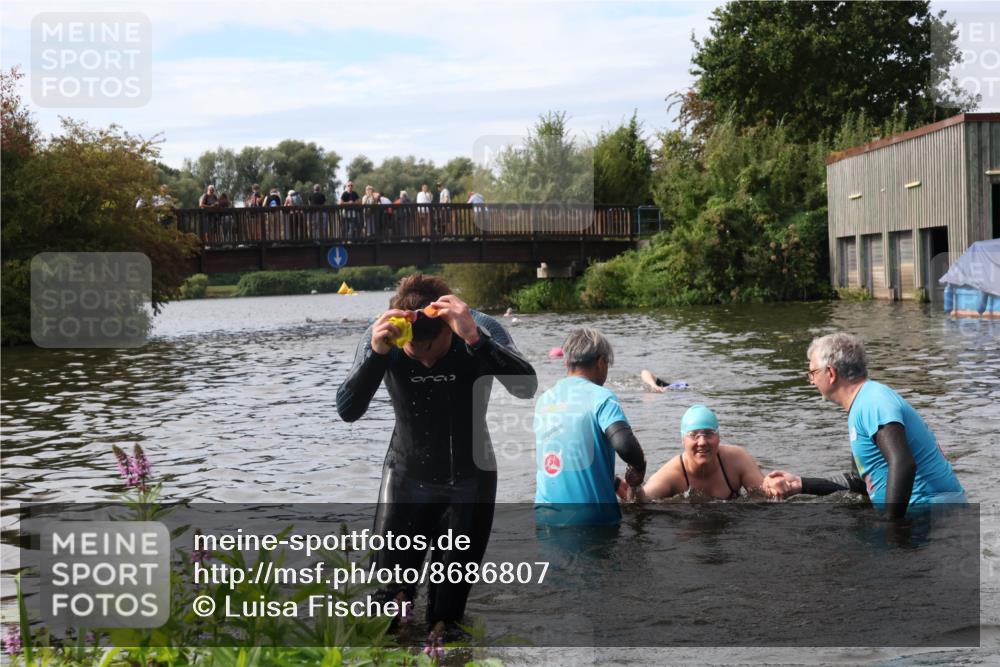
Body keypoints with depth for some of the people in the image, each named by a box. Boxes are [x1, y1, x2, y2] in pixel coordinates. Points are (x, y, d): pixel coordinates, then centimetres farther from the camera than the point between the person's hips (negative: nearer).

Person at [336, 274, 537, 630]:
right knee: (388, 593, -1)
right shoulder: (382, 337, -18)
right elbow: (347, 410, -24)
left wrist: (473, 338, -48)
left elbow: (526, 387, -35)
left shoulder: (482, 329, -21)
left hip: (470, 479, 0)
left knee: (449, 607, 8)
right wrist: (375, 354, -40)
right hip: (407, 476, 1)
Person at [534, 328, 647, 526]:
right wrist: (639, 467, 1)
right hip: (589, 515, -5)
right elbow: (625, 445, -23)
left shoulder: (543, 400, 12)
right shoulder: (600, 397, -8)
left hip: (545, 512, 5)